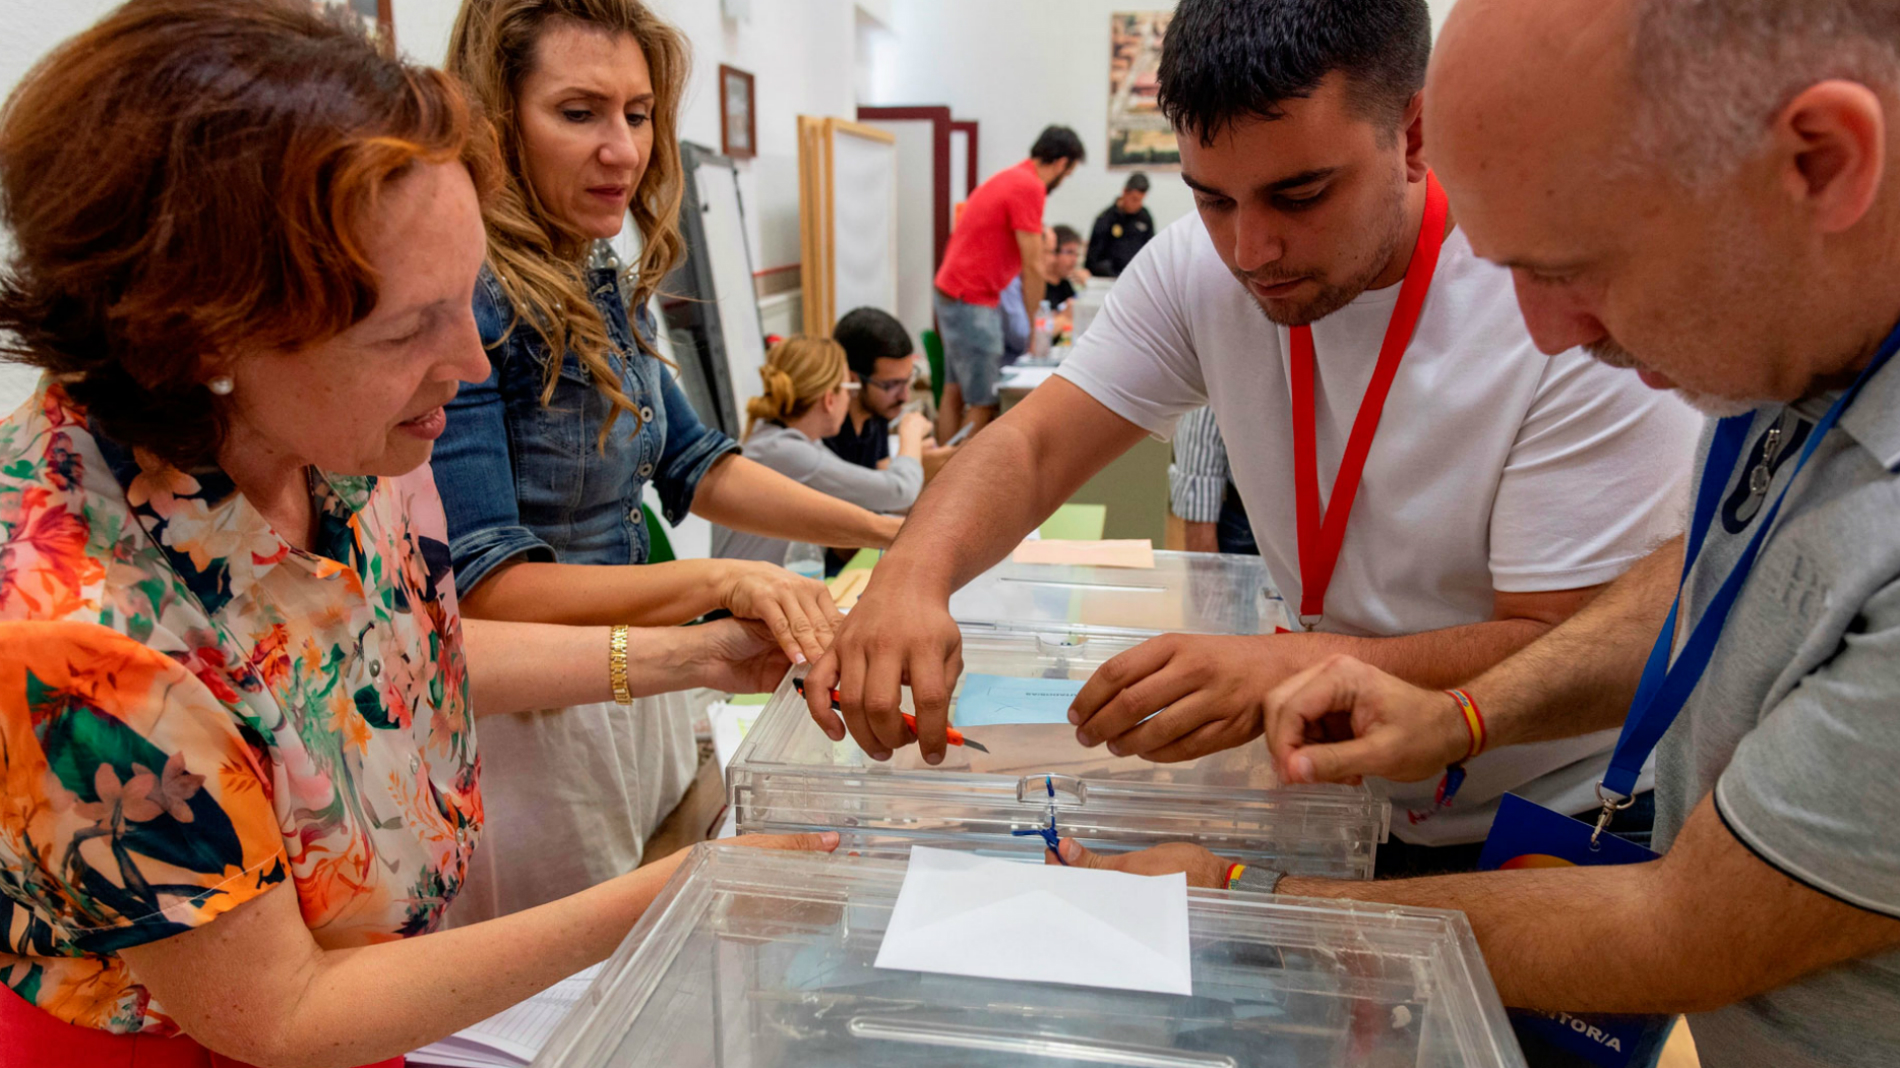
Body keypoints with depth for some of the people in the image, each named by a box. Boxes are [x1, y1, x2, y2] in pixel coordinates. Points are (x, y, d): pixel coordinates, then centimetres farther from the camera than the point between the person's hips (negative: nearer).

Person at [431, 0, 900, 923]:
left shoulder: (600, 292, 5)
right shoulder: (466, 301, -21)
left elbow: (692, 464, 13)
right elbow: (484, 588, -24)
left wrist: (880, 530, 4)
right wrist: (722, 582, -34)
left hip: (637, 695, 8)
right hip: (527, 731, -8)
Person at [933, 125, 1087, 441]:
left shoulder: (1010, 176, 15)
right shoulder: (1030, 187, -15)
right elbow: (1032, 268, -14)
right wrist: (1033, 323, -3)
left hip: (952, 293, 10)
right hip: (973, 302, -10)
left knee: (954, 392, 14)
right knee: (984, 404, -6)